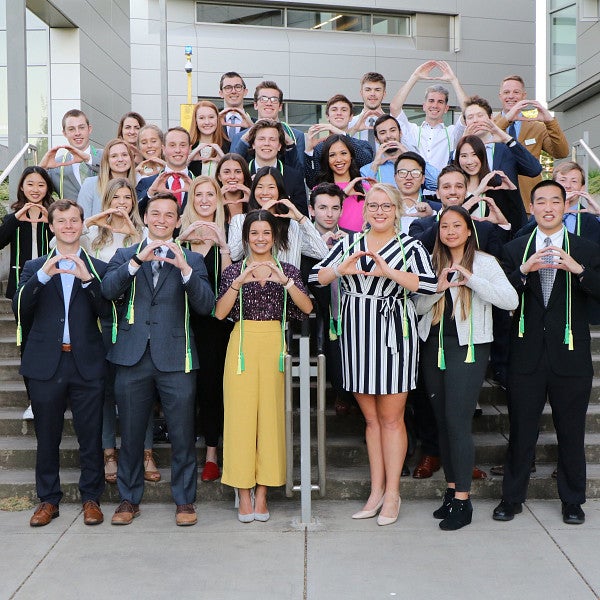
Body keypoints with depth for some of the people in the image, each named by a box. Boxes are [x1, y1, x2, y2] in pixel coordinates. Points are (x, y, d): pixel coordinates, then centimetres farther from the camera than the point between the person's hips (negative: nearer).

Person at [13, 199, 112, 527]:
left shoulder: (97, 268, 9)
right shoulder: (35, 267, 10)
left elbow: (107, 313, -2)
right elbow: (20, 312, -3)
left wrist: (88, 279, -15)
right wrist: (42, 276, -15)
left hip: (87, 364, -1)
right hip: (46, 364, 1)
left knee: (91, 436, 3)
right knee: (47, 436, 9)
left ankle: (91, 497, 16)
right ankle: (48, 499, 21)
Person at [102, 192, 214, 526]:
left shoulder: (191, 259, 10)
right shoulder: (126, 255, 12)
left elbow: (206, 306, -4)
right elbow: (108, 290, -7)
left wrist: (185, 269, -16)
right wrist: (138, 261, -18)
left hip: (175, 357, -1)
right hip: (133, 357, 1)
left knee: (183, 435, 1)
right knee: (131, 434, 9)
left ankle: (185, 500, 15)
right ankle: (130, 499, 23)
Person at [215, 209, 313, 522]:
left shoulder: (287, 270, 10)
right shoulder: (234, 270, 9)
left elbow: (307, 307, -6)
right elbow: (219, 313, -5)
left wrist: (284, 280, -19)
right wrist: (239, 282, -17)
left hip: (274, 344, 1)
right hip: (243, 343, 0)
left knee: (271, 414, -1)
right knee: (241, 414, -4)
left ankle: (262, 493, 9)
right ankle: (244, 494, 5)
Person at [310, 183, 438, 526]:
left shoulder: (410, 247, 0)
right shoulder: (348, 244, 11)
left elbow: (431, 284, -15)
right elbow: (315, 277, 6)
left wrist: (388, 272, -25)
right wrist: (340, 270, -13)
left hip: (394, 334, -4)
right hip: (356, 334, 4)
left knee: (391, 418, 2)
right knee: (371, 417, 11)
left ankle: (392, 493, 11)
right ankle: (376, 491, 20)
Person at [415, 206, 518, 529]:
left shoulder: (484, 262, -2)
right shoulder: (432, 263, 11)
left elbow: (511, 300, -14)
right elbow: (416, 306, 5)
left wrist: (471, 278, -20)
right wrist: (438, 287, -12)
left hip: (468, 348, -5)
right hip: (434, 346, 5)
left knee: (457, 421, -9)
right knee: (442, 421, 9)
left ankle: (462, 501, -1)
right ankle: (451, 491, 20)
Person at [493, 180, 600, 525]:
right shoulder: (515, 250, 7)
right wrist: (524, 271, -18)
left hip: (570, 357, 0)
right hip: (527, 357, 1)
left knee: (571, 432, 8)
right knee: (521, 430, 7)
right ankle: (512, 497, 20)